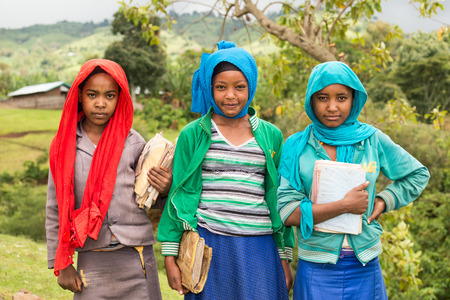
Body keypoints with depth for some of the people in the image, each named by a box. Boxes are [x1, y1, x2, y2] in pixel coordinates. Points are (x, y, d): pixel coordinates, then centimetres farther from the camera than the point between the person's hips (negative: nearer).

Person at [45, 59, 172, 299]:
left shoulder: (132, 142, 1)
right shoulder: (65, 146, 3)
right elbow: (55, 210, 7)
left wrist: (164, 190, -15)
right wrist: (61, 265, 5)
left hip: (136, 258, 0)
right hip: (92, 261, 0)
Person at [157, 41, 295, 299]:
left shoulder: (271, 136, 8)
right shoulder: (193, 134, 3)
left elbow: (280, 200, 12)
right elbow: (177, 195, 4)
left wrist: (285, 258, 11)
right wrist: (170, 257, 1)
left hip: (259, 251, 2)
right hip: (207, 248, -1)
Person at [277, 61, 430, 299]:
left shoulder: (373, 140, 1)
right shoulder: (296, 146, -4)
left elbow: (417, 174, 16)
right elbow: (287, 212, -11)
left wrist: (383, 200, 0)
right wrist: (345, 205, -16)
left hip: (365, 266, 2)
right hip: (316, 268, -2)